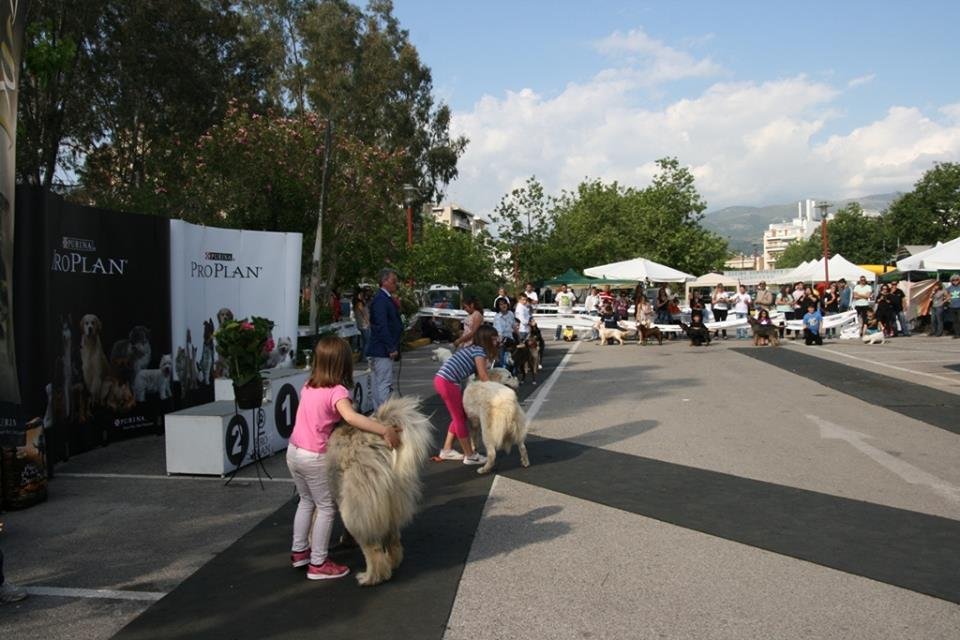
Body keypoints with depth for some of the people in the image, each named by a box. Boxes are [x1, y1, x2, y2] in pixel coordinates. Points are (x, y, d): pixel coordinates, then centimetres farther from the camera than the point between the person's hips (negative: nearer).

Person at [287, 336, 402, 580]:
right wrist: (385, 430, -41)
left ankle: (299, 551, 33)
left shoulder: (308, 386, 3)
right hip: (316, 458, -7)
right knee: (326, 507, 7)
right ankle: (318, 564, 12)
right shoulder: (337, 391, -20)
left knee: (306, 501, 25)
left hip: (293, 451, 7)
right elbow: (351, 417, -38)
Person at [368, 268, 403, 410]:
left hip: (378, 351, 10)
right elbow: (381, 326, -21)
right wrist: (391, 349, -20)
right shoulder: (380, 300, -15)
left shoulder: (386, 299, 17)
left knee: (377, 385, 14)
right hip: (382, 351, -10)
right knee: (385, 384, -9)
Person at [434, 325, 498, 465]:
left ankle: (447, 450, 27)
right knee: (460, 418, 1)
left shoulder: (473, 349, 21)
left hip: (441, 380, 9)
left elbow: (478, 377, 15)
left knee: (459, 416, 19)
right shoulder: (479, 351, -7)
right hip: (448, 383, -9)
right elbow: (484, 377, -10)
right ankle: (470, 456, 10)